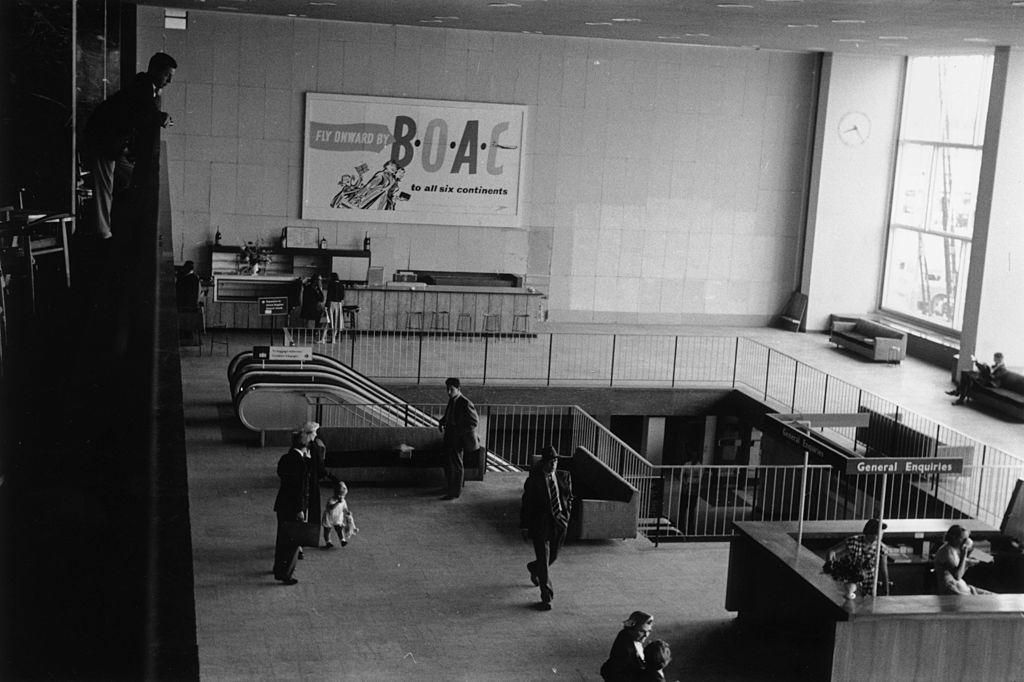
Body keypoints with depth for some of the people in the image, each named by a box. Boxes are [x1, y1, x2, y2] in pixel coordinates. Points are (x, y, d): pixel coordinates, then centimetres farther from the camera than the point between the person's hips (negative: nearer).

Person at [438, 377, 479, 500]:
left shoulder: (465, 404, -21)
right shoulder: (452, 400, 5)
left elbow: (475, 421, -19)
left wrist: (459, 431, -20)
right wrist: (441, 423, 3)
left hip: (458, 438, -8)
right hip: (449, 436, 8)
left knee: (456, 465, 2)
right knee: (448, 462, 19)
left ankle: (455, 493, 12)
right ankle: (449, 487, 35)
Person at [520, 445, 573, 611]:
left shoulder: (564, 477, 2)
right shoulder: (533, 480, -9)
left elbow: (569, 497, 16)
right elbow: (526, 504, -6)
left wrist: (566, 514, 3)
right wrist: (525, 527, -7)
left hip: (559, 523, 4)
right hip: (540, 524, -4)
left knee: (552, 556, 18)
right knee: (544, 560, -4)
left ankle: (534, 568, 51)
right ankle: (546, 597, 2)